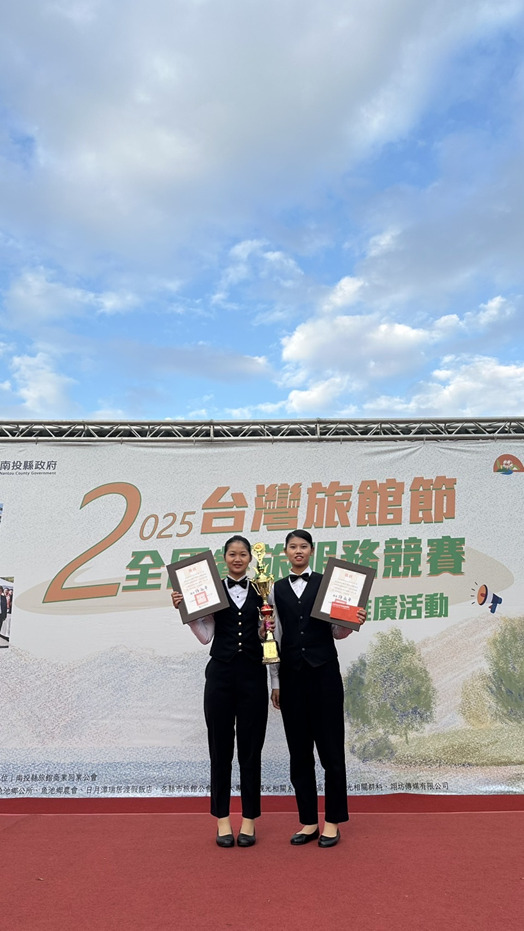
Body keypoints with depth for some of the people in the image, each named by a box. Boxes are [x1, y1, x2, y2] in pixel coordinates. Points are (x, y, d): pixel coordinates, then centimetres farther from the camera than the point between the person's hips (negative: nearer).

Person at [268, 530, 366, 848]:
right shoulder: (276, 589, 8)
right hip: (291, 674, 2)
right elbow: (275, 637, 8)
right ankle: (308, 821, 21)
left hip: (323, 670, -2)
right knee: (299, 750, 8)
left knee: (330, 746, 3)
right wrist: (275, 682, 7)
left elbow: (337, 632, 2)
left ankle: (332, 821, 17)